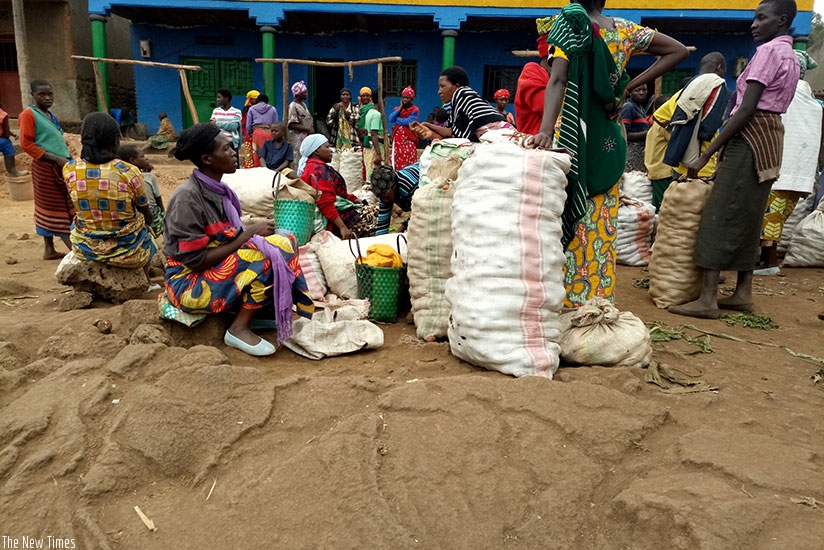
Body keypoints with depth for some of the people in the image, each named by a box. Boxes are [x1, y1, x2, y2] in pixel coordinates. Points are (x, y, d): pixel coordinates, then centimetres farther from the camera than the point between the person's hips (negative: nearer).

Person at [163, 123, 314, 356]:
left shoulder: (217, 189, 5)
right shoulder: (187, 197, -21)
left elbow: (225, 239, 7)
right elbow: (195, 259, -24)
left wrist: (252, 233, -12)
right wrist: (248, 234, -21)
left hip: (219, 268, 8)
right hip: (190, 283, -8)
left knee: (283, 240, -4)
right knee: (268, 256, -25)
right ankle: (239, 328, -13)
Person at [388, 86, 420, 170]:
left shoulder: (415, 110, -1)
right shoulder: (397, 109, 15)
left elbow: (409, 122, -15)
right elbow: (390, 119, -2)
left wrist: (397, 119, -2)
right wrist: (400, 107, 0)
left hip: (409, 140, -4)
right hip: (397, 139, 4)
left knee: (409, 163, -7)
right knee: (397, 162, 2)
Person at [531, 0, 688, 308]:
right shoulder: (625, 31, 8)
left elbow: (558, 81, -19)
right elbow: (679, 51, 14)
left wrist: (545, 130, -30)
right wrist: (630, 87, 7)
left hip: (570, 137, -3)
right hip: (608, 142, 4)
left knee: (564, 219, 3)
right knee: (600, 226, 7)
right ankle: (596, 300, 12)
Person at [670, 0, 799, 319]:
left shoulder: (768, 51, -9)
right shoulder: (791, 57, 20)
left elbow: (746, 110, -18)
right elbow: (768, 105, 16)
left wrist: (705, 156, -20)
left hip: (751, 136, -10)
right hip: (772, 137, 10)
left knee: (720, 217, -10)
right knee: (747, 218, 12)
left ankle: (708, 298, -12)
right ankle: (743, 293, 15)